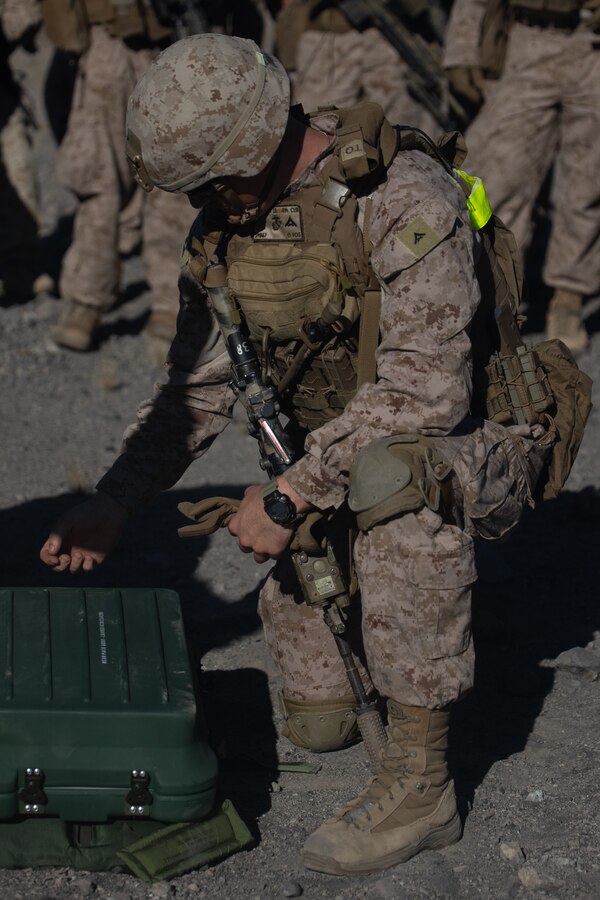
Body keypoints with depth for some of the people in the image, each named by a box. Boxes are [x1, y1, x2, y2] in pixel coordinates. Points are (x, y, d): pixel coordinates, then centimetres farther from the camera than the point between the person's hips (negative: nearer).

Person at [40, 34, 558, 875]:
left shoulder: (405, 198, -27)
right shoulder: (223, 230, -4)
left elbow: (428, 386, -32)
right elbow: (199, 388, 5)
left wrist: (291, 492, -32)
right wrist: (112, 504, -4)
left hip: (473, 452, -6)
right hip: (335, 460, 6)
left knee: (393, 470, -42)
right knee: (314, 719, -8)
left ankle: (421, 778, -31)